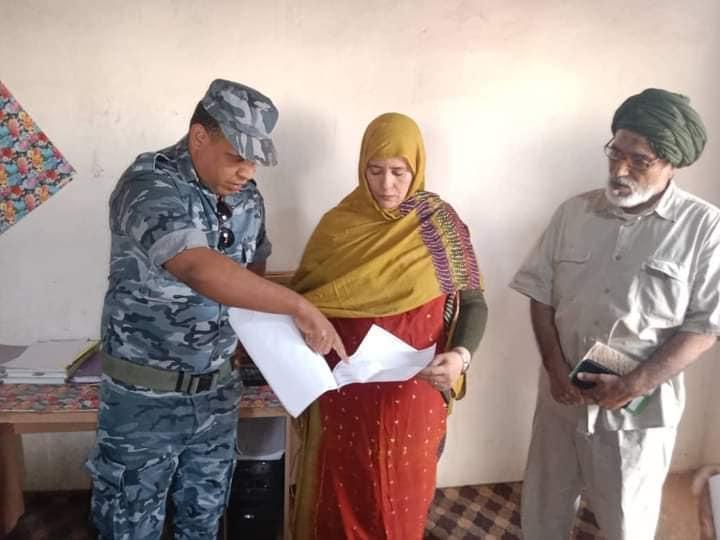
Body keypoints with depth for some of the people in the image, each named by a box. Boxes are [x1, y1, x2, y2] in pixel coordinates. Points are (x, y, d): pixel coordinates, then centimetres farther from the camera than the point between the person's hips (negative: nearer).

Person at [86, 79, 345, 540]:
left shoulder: (247, 197, 0)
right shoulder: (150, 186, -22)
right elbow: (200, 269, -38)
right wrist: (298, 306, -40)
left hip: (216, 388, 6)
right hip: (145, 395, -5)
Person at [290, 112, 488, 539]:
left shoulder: (440, 225, -5)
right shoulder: (338, 225, -2)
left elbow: (473, 303, -3)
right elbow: (304, 295, 4)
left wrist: (461, 355, -20)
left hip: (413, 391, 0)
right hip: (346, 390, 1)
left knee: (401, 496, 14)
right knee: (342, 492, 13)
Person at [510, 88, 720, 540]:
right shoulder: (573, 212, -1)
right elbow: (541, 294, 2)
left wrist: (633, 385, -18)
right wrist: (556, 369, -9)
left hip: (641, 405, -2)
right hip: (564, 393, 3)